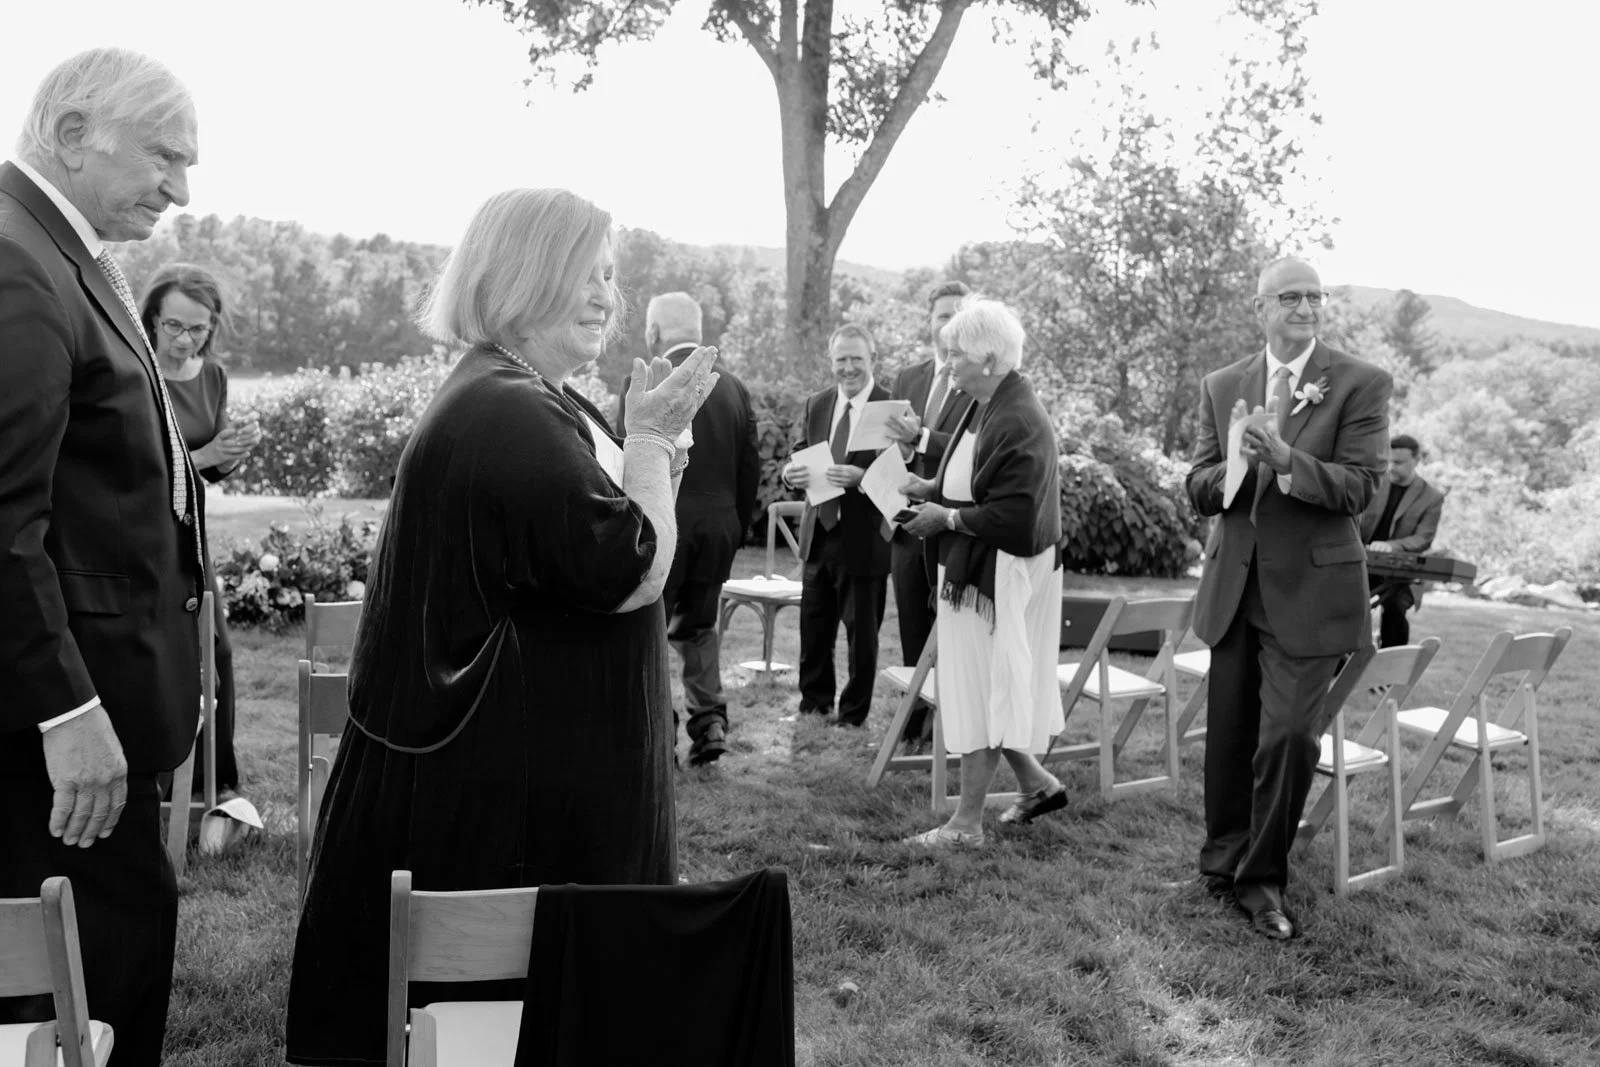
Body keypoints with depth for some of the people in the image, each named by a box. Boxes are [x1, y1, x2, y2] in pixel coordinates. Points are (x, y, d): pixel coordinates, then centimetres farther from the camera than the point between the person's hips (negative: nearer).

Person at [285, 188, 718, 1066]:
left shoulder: (528, 400, 12)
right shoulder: (506, 415, -22)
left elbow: (578, 547, 18)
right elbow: (632, 572, -24)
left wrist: (647, 448, 5)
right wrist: (651, 438, -13)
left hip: (525, 755, 10)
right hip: (508, 771, -10)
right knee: (520, 973, 4)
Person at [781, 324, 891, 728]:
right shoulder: (816, 405, 8)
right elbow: (800, 456, 9)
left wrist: (860, 476, -32)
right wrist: (791, 472, -14)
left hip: (864, 539, -5)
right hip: (819, 533, 5)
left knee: (861, 632, 8)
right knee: (813, 629, 14)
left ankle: (853, 714, 23)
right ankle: (813, 704, 30)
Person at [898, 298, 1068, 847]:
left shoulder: (1020, 423, -22)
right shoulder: (984, 409, 7)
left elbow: (1015, 514, -25)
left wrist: (947, 517, -17)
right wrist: (933, 487, 7)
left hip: (999, 578, -10)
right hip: (970, 570, 10)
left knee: (982, 692, 0)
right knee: (985, 690, 18)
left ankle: (967, 822, 12)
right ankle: (1035, 783, 33)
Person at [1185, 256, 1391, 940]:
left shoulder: (1362, 385, -4)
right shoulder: (1222, 387, 7)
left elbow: (1360, 487, -12)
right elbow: (1199, 489, 3)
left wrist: (1286, 460, -28)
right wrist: (1240, 463, -18)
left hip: (1310, 591, -3)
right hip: (1234, 587, 4)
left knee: (1289, 736, -8)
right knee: (1228, 737, 13)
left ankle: (1262, 878, 11)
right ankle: (1224, 859, 33)